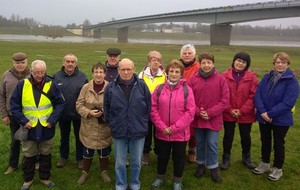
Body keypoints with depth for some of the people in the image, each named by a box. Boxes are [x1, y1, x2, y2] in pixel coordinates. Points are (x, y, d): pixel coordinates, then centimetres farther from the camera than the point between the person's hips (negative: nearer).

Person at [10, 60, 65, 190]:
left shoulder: (51, 84, -5)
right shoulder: (22, 84, -7)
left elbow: (60, 103, -1)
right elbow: (14, 105, -2)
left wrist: (52, 120, -11)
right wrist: (23, 121, -11)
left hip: (46, 128, 1)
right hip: (29, 128, 0)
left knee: (46, 154, 15)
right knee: (29, 156, 13)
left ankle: (45, 178, 33)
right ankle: (27, 179, 32)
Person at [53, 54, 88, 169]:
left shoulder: (82, 76, -6)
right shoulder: (57, 76, -4)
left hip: (78, 113, -1)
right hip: (63, 113, 1)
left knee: (79, 137, 13)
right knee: (64, 137, 19)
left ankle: (80, 158, 30)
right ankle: (64, 157, 38)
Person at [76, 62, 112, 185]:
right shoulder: (86, 88, -5)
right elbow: (79, 104, -3)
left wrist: (105, 113, -18)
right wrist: (89, 112, -18)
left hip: (104, 128, 0)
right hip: (89, 127, 0)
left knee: (104, 151, 15)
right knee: (87, 152, 13)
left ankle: (104, 172, 36)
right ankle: (85, 172, 34)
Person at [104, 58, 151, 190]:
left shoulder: (142, 86, -5)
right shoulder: (111, 88, -4)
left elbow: (149, 107, 2)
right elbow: (107, 109, 6)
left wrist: (143, 123, 3)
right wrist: (112, 124, 6)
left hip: (138, 131, 0)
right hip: (119, 132, 0)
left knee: (136, 162, 15)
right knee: (120, 163, 14)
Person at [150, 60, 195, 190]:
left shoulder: (187, 90, -7)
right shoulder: (159, 89, -2)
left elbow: (190, 112, -10)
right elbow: (153, 109, -3)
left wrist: (174, 128, -14)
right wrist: (162, 127, -12)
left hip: (180, 133, -1)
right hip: (162, 132, 1)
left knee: (179, 157, 14)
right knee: (162, 156, 18)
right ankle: (160, 177, 40)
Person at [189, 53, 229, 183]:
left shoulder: (221, 79, -5)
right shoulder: (193, 79, -3)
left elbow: (225, 100, -7)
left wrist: (210, 113, -15)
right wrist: (198, 112, -15)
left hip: (214, 119, -1)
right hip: (197, 119, 2)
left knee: (212, 144, 4)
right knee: (200, 143, 16)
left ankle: (213, 168, 23)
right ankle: (201, 165, 35)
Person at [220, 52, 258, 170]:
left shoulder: (252, 77, -5)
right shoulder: (225, 76, -6)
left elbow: (253, 96, -8)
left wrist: (242, 110, -13)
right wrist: (229, 109, -13)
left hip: (246, 114, 1)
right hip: (228, 113, 0)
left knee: (245, 136, 17)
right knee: (228, 136, 13)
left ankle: (246, 157, 39)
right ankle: (226, 157, 31)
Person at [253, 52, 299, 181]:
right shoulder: (267, 78, 1)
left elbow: (288, 103, -20)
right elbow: (257, 95, -6)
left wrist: (270, 114, -22)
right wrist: (262, 111, -20)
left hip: (281, 120, -4)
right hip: (263, 117, 4)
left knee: (278, 144, 10)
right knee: (265, 142, 18)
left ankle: (277, 169, 28)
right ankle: (264, 164, 36)